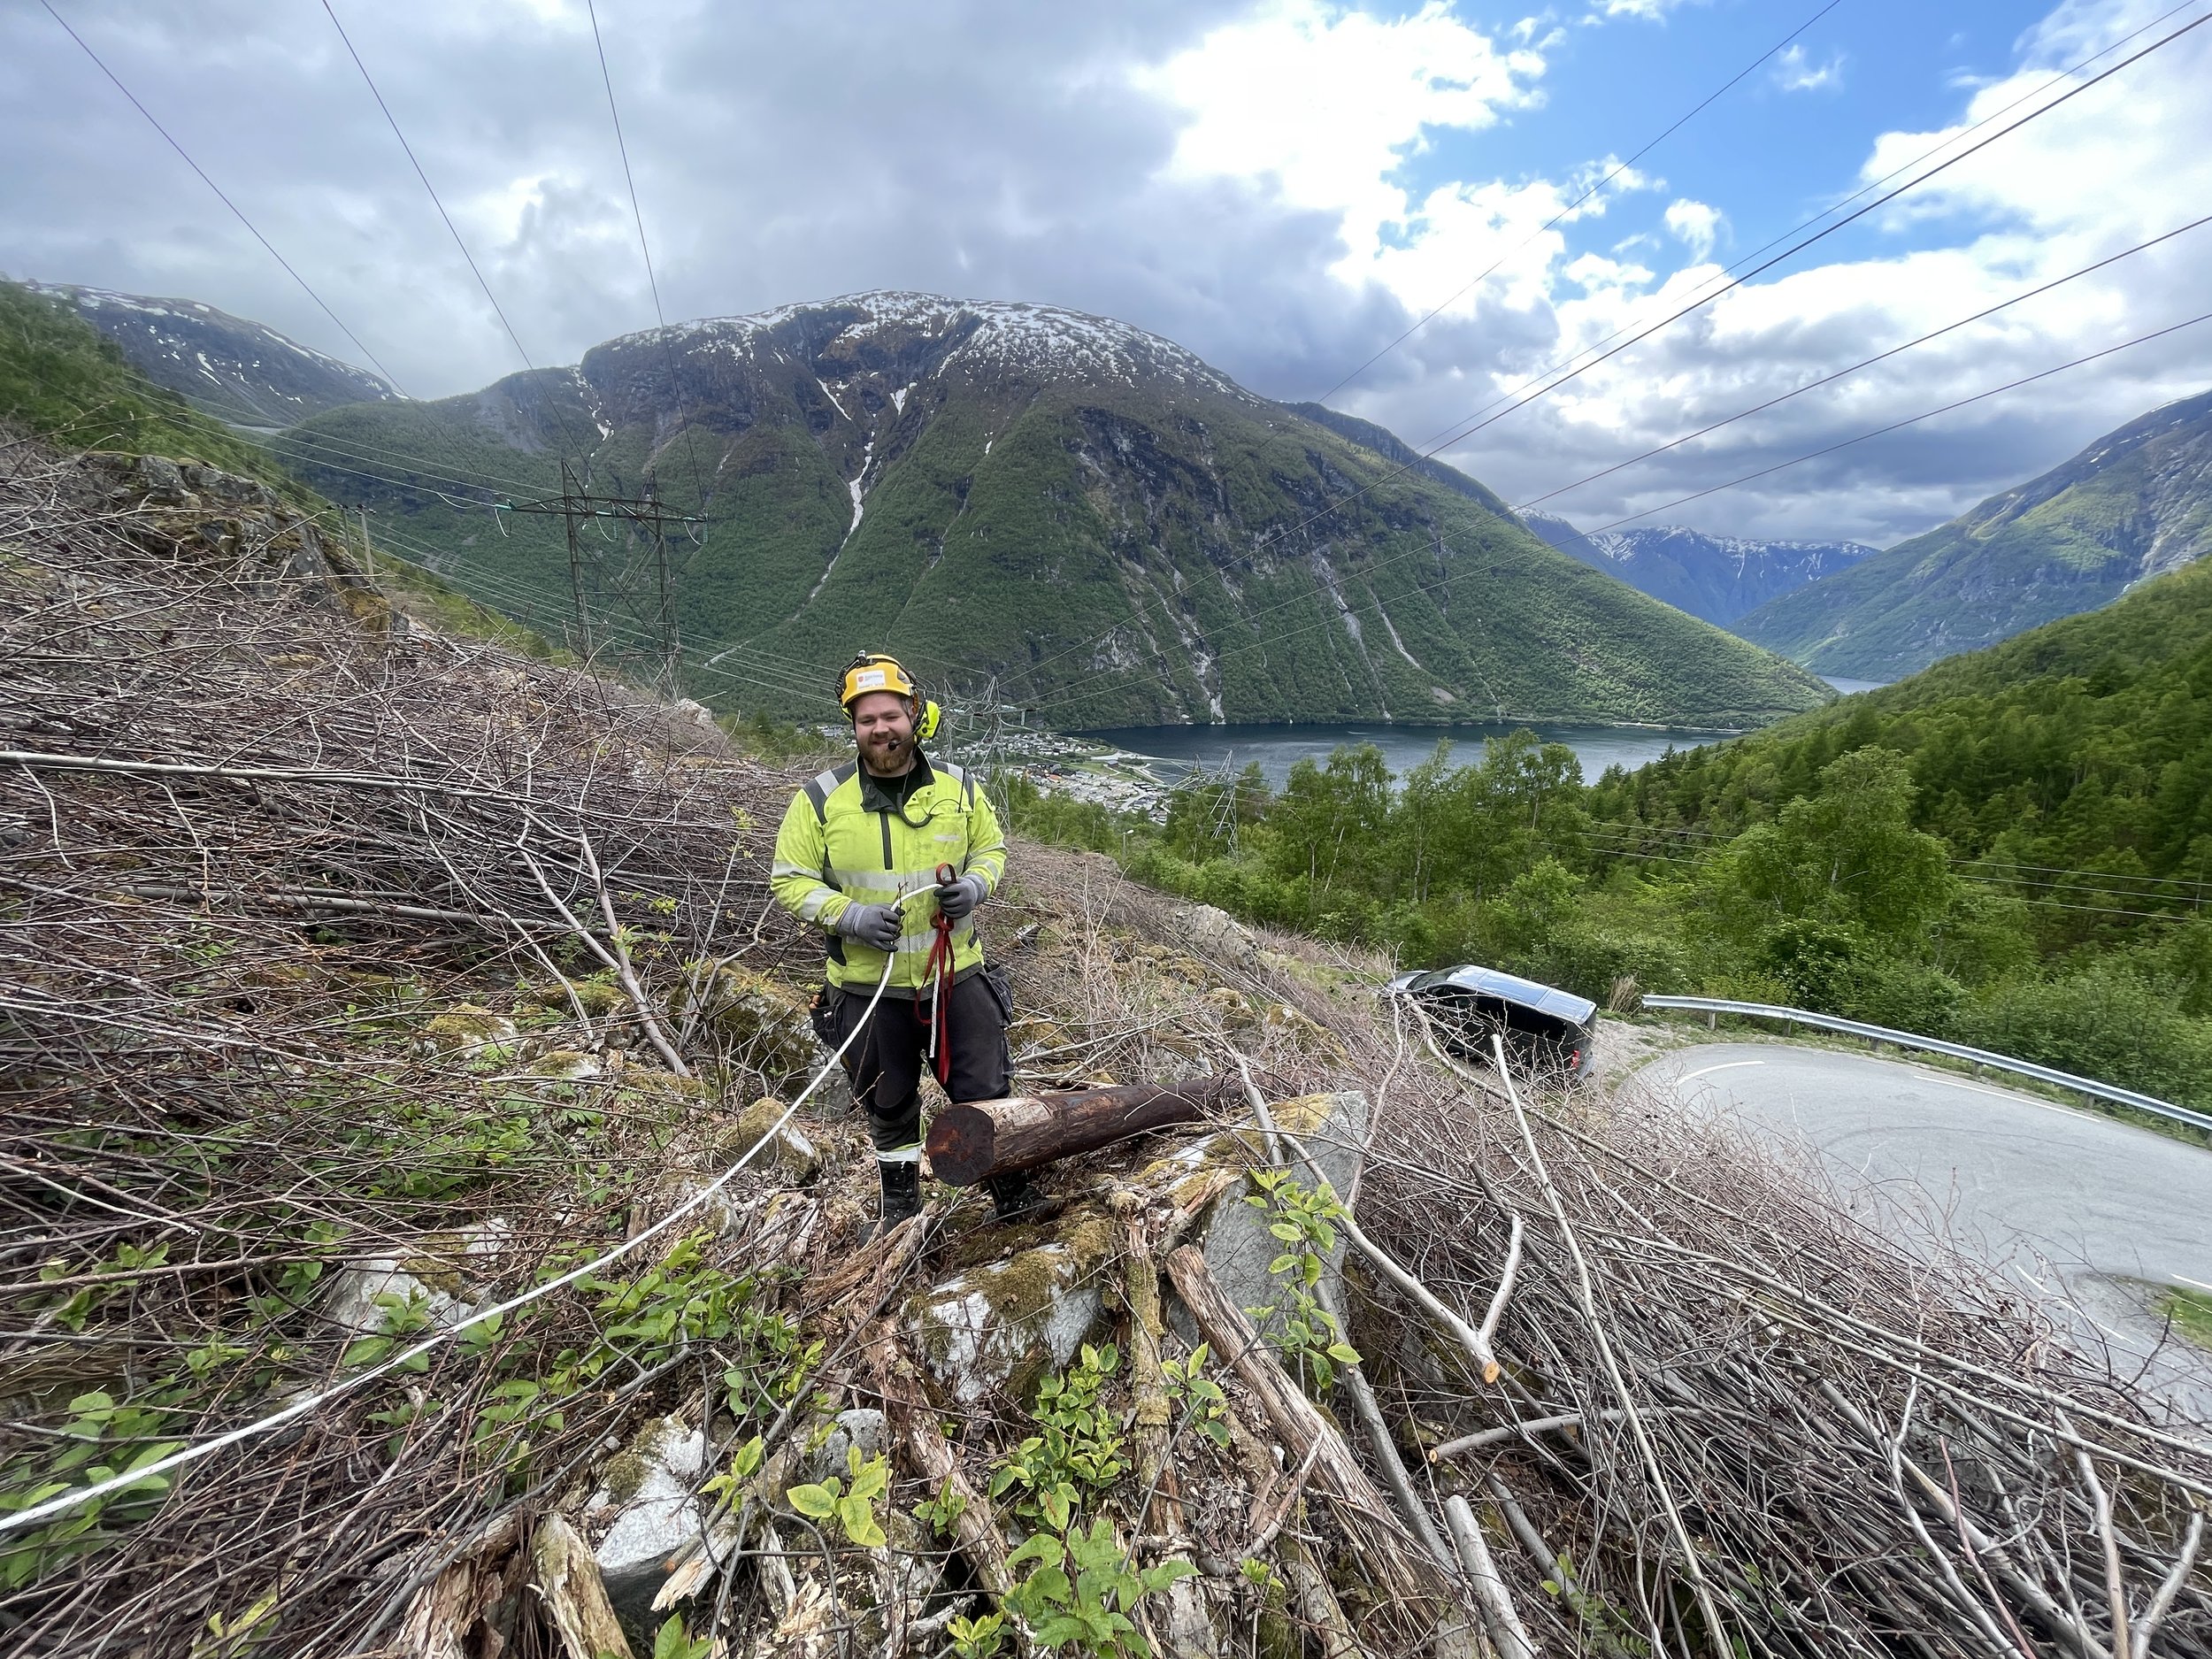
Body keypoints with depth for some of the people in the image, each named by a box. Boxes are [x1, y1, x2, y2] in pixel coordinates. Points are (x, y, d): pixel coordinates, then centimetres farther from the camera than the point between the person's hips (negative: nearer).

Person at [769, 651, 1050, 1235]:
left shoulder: (957, 787, -2)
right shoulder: (821, 798, -8)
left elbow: (992, 849, 11)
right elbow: (790, 880, -4)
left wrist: (975, 886, -12)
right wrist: (847, 914, -20)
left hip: (956, 973, 1)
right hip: (868, 985, 0)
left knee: (986, 1092, 8)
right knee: (888, 1104, 18)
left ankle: (1011, 1189, 30)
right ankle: (900, 1198, 42)